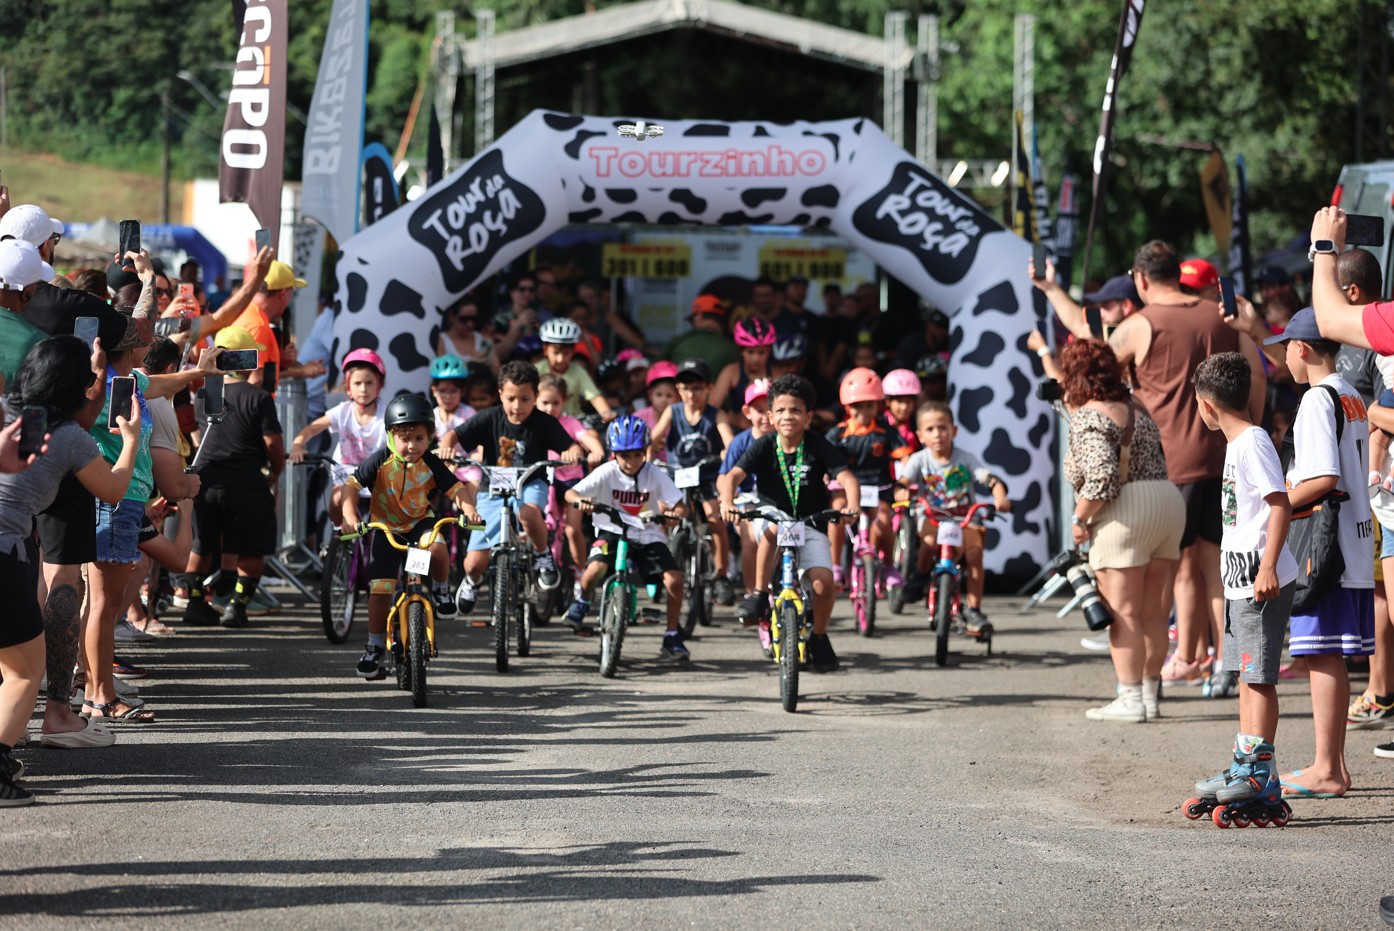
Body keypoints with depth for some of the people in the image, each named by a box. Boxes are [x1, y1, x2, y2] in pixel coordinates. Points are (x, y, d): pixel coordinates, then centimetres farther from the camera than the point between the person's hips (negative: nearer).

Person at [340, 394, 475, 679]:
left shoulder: (430, 464, -11)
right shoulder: (380, 461, -14)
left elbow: (455, 488, -11)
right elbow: (352, 485, -15)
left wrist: (468, 508, -31)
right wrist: (349, 516, -30)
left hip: (420, 522, 0)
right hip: (385, 527, 0)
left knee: (437, 547, -35)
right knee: (379, 590, -7)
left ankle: (441, 591, -5)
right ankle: (374, 648, 7)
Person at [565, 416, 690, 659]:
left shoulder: (656, 475, -6)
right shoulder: (606, 473, -9)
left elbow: (679, 506, -9)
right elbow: (570, 493, -14)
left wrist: (674, 514, -33)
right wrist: (580, 500, -38)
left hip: (647, 536, 1)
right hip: (612, 532, -1)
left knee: (674, 579, -19)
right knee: (595, 568, -32)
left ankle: (672, 637, 1)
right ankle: (582, 601, 5)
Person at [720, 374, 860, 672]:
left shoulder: (819, 446, -9)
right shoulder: (764, 447, -9)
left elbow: (847, 477, -19)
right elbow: (732, 476, -19)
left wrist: (852, 506, -39)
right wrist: (727, 502, -40)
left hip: (811, 524, 0)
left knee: (823, 580, -20)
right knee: (773, 530, -38)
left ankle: (819, 637, 7)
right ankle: (759, 596, -25)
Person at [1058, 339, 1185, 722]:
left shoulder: (1087, 417, -10)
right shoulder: (1136, 408, 18)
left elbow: (1102, 476, -21)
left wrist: (1080, 518, -10)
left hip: (1124, 515, -9)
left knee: (1123, 612, -4)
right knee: (1153, 612, 11)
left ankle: (1130, 698, -5)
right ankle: (1150, 693, 17)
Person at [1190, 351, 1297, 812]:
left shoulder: (1253, 442, -15)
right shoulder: (1237, 442, 16)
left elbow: (1281, 505, -22)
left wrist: (1267, 567, -27)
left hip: (1261, 582, -10)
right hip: (1240, 580, 10)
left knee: (1259, 675, -8)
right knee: (1245, 674, 13)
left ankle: (1261, 773, -6)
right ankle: (1245, 767, 19)